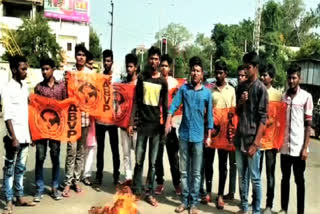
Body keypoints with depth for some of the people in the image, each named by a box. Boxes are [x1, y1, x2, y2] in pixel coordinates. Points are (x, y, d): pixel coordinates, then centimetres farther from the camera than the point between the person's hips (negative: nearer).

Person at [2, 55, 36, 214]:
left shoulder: (25, 87, 10)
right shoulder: (8, 89, -10)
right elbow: (7, 116, -14)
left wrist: (31, 134, 12)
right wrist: (13, 138, -18)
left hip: (25, 135, 6)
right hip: (14, 137, -6)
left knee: (20, 168, 13)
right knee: (9, 169, 3)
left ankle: (19, 197, 22)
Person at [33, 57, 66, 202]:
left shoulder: (62, 85, 4)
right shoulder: (38, 87, 4)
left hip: (56, 126, 0)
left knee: (55, 157, 8)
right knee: (40, 158, 2)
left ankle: (55, 187, 19)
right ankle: (39, 189, 12)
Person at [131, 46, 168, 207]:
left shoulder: (163, 81, 5)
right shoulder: (141, 77, 5)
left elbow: (165, 106, 6)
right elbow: (136, 100, 6)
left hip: (156, 124, 0)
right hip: (143, 123, 0)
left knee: (153, 162, 5)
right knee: (139, 160, 3)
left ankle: (149, 193, 14)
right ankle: (136, 191, 16)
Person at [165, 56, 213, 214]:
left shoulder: (207, 93, 2)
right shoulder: (183, 88, 3)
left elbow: (209, 115, 5)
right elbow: (174, 105, -6)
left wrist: (208, 136, 3)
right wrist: (168, 121, -23)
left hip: (198, 136, -1)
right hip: (184, 135, 1)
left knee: (196, 172, 5)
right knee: (184, 170, 8)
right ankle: (185, 200, 18)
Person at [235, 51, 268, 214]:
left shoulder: (261, 88, -9)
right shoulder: (241, 87, 10)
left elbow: (263, 118, -12)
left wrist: (255, 143, -16)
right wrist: (240, 102, -5)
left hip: (252, 139, -6)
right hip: (240, 138, 6)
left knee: (255, 178, 4)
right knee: (242, 176, 14)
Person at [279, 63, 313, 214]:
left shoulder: (306, 97, -4)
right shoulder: (282, 97, 7)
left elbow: (308, 124, -5)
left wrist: (305, 147, -9)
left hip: (298, 147, -3)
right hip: (284, 146, 3)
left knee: (299, 181, 7)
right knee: (285, 178, 13)